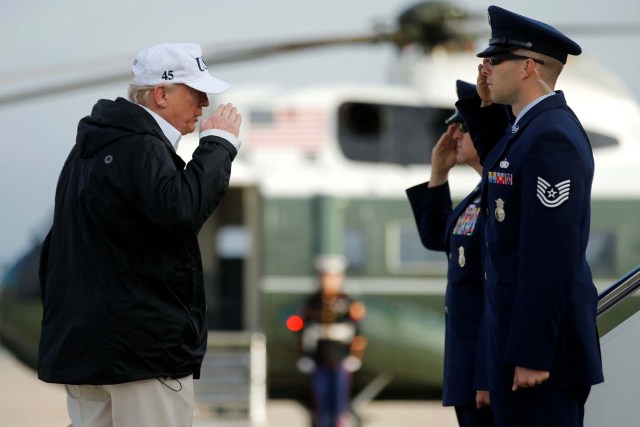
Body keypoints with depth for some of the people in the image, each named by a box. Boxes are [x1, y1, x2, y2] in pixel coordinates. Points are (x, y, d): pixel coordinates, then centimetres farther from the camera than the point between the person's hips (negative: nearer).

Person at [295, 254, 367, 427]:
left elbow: (356, 333, -2)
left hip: (341, 362, -1)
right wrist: (304, 356, 0)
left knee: (339, 399, -4)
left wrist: (355, 357, -11)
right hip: (319, 362, 1)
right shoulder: (312, 303, 3)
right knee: (319, 401, 3)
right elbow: (304, 331, 6)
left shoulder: (348, 303, -1)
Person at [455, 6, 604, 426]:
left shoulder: (551, 138, -19)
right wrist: (484, 106, 18)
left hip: (542, 343, -10)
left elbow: (550, 259, -23)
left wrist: (531, 355, -24)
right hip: (529, 330, 10)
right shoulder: (539, 124, 12)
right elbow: (499, 166, 35)